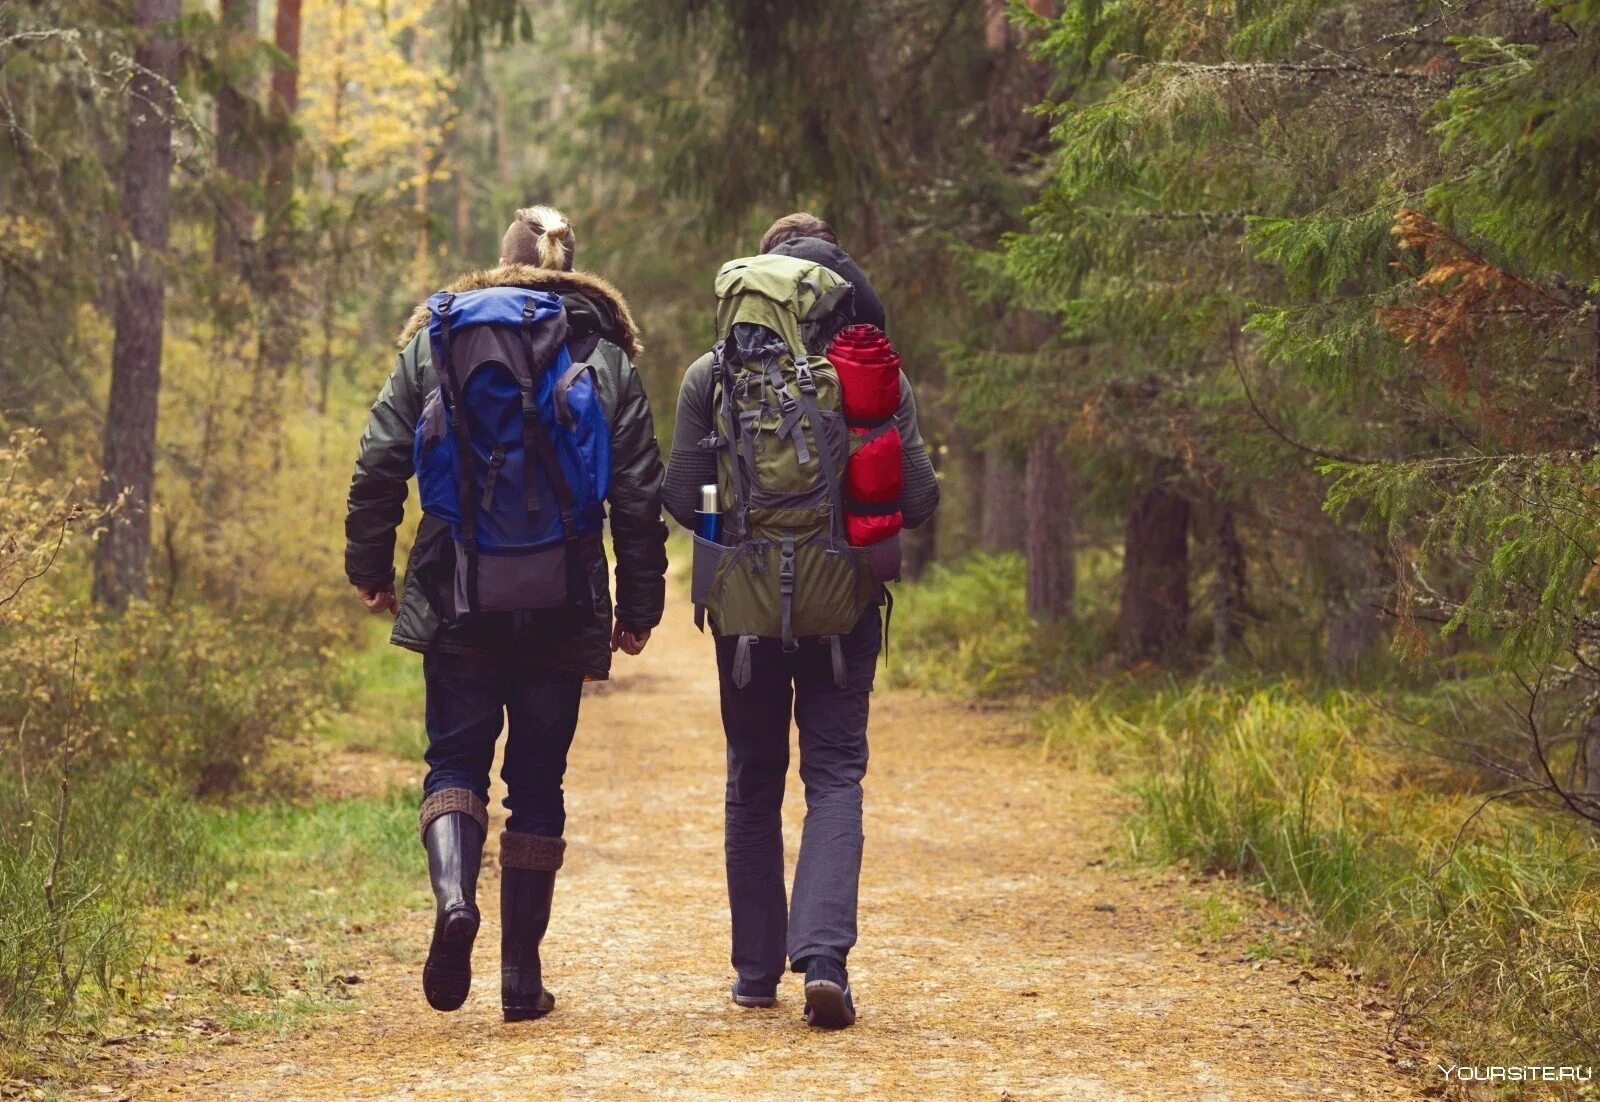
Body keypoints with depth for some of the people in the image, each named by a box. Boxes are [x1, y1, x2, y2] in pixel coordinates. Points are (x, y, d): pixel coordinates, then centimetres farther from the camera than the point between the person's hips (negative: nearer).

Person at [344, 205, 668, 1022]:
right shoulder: (608, 357, 4)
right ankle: (522, 976, 9)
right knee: (539, 779, 8)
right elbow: (640, 494, 2)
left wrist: (370, 568, 10)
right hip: (563, 609, 1)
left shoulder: (434, 340, 4)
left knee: (455, 757, 9)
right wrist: (639, 607, 8)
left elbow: (380, 462, 0)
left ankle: (453, 894, -20)